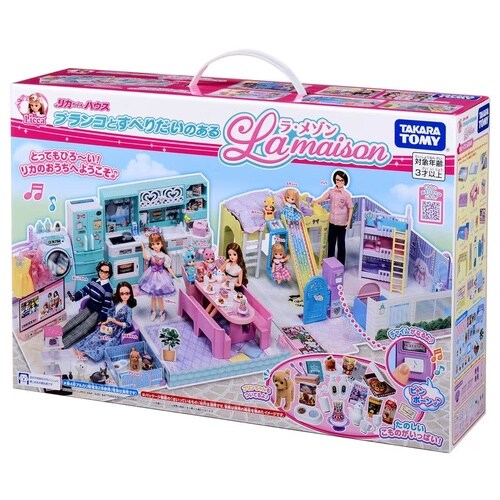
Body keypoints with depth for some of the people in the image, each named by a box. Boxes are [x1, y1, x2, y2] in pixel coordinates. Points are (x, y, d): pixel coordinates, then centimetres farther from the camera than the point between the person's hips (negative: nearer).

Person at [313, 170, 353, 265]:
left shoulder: (346, 194, -8)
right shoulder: (331, 191, 0)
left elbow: (350, 208, -5)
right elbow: (322, 198, -12)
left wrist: (349, 221, -9)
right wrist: (315, 201, -33)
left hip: (342, 222, -3)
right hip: (332, 221, 3)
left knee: (341, 243, 4)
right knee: (331, 242, 12)